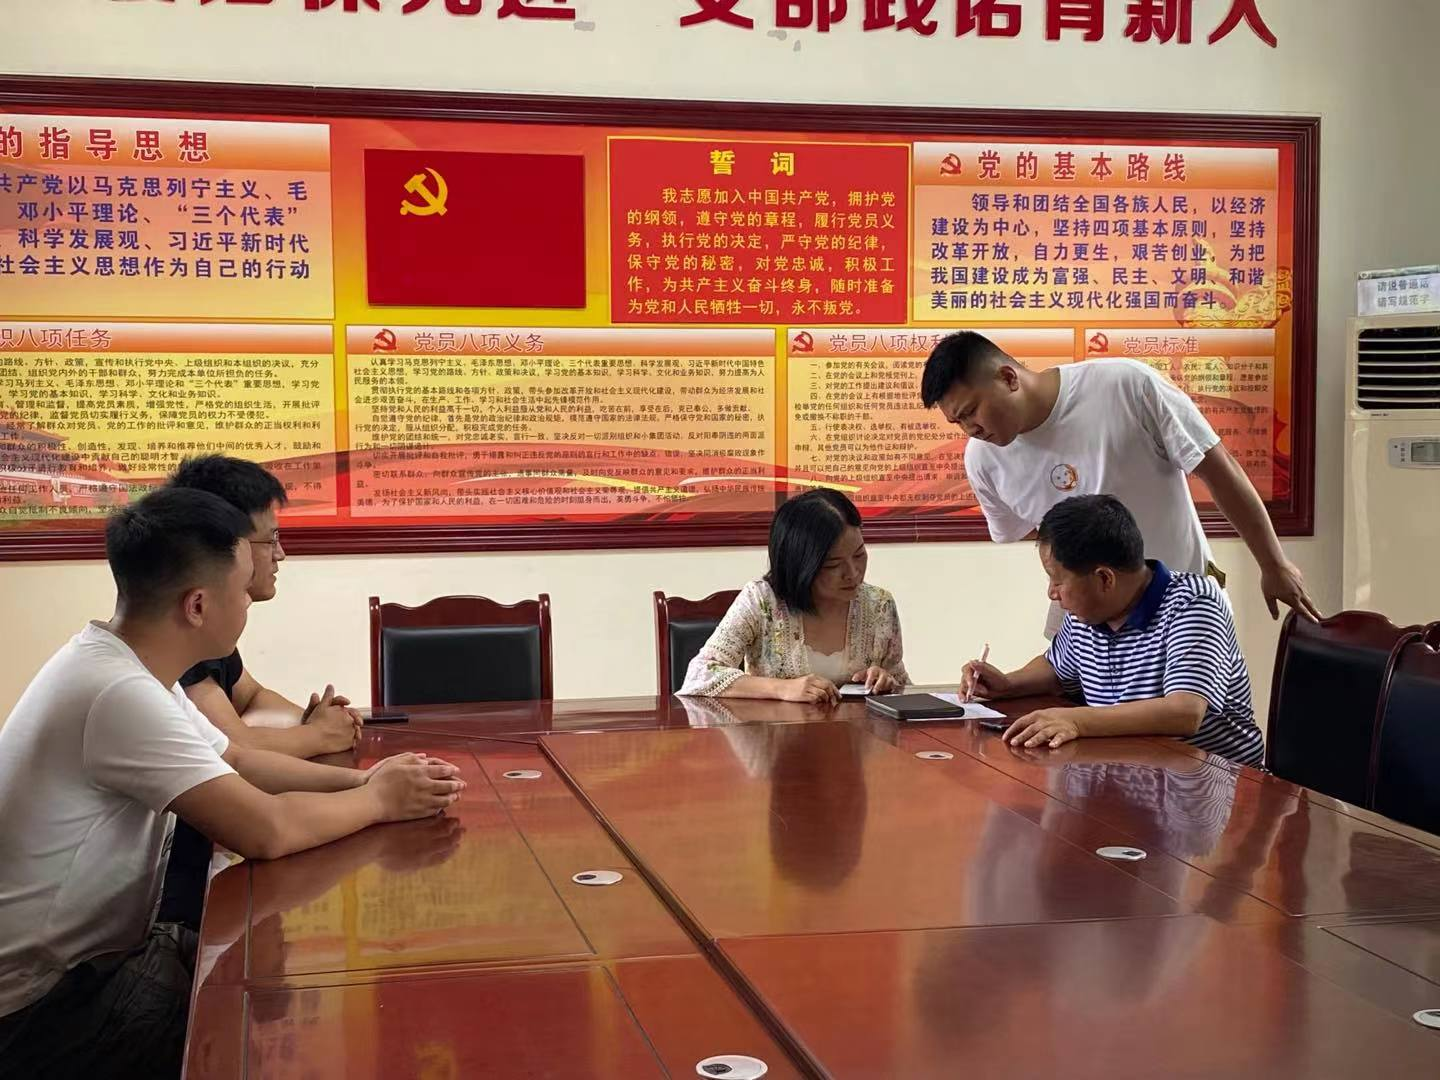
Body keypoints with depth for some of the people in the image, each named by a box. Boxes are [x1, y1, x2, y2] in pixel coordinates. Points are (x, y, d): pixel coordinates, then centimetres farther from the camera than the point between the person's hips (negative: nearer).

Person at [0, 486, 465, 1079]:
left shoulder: (123, 663, 3)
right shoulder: (118, 692, -29)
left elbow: (236, 761, 15)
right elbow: (267, 830, -30)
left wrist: (358, 778, 0)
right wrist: (376, 801, -12)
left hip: (103, 950, 9)